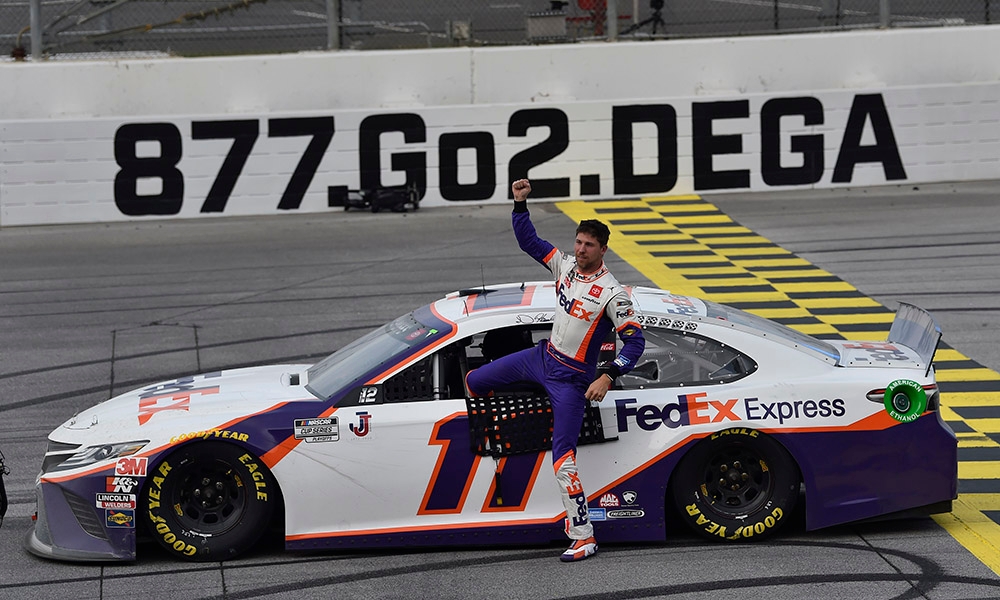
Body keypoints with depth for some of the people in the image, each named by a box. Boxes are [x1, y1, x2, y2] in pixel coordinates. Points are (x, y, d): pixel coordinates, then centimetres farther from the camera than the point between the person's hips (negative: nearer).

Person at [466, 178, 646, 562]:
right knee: (474, 382, 15)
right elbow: (528, 240, 9)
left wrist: (607, 378, -30)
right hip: (543, 356, 7)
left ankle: (583, 537, -11)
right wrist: (520, 203, -5)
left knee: (563, 459, -15)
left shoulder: (612, 294, -20)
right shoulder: (565, 266, -1)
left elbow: (635, 341, -20)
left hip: (571, 379, -7)